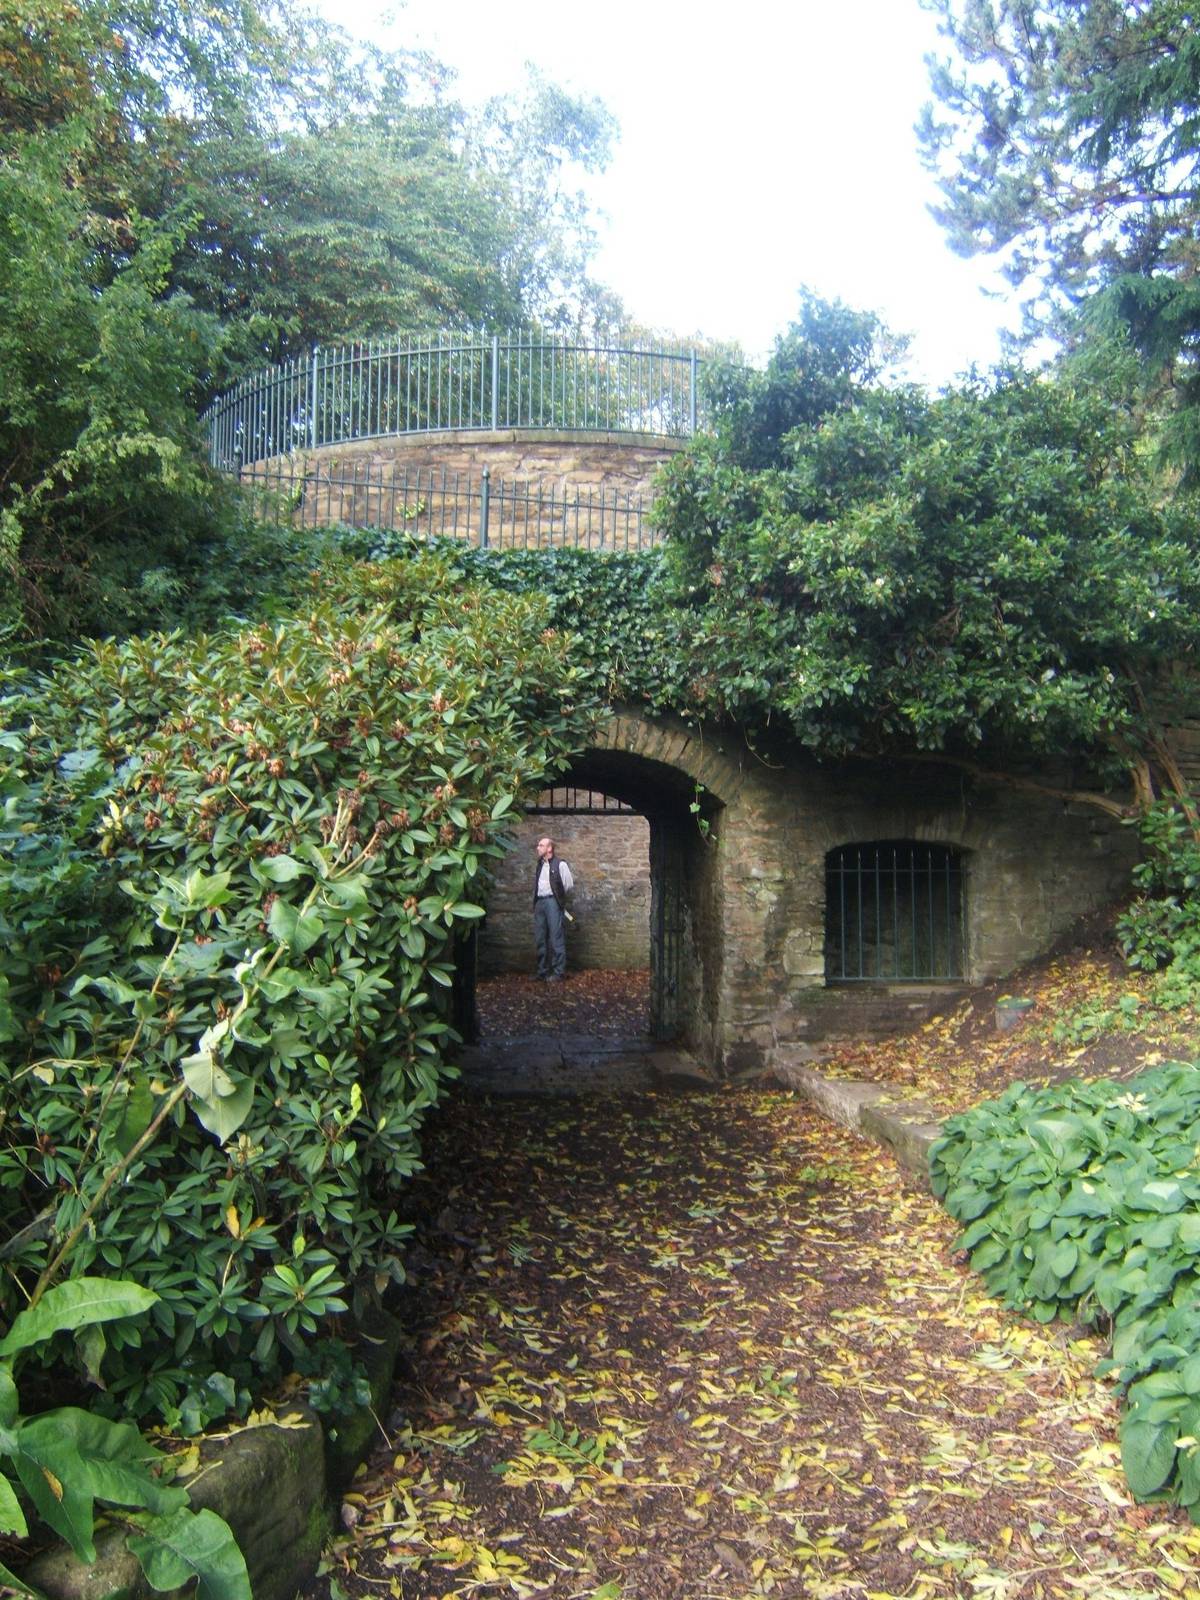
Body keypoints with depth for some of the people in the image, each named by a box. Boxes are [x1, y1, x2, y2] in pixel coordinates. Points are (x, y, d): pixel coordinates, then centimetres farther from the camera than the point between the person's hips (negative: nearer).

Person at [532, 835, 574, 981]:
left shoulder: (560, 865, -3)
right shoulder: (539, 866, 18)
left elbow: (569, 885, -2)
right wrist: (536, 901, 8)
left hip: (553, 902, -7)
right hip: (539, 903, 7)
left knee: (556, 939, -7)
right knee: (540, 939, 7)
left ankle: (558, 973, -6)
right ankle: (542, 972, 14)